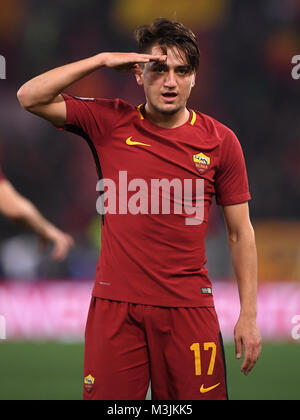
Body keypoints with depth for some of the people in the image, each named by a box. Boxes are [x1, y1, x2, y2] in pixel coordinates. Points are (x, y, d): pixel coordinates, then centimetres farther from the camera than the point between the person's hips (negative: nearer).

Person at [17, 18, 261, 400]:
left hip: (188, 307, 0)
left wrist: (249, 315, 2)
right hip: (115, 304, 0)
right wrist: (102, 61, -7)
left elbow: (240, 232, 7)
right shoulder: (109, 123, 4)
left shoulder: (219, 140, 3)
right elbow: (30, 97, -2)